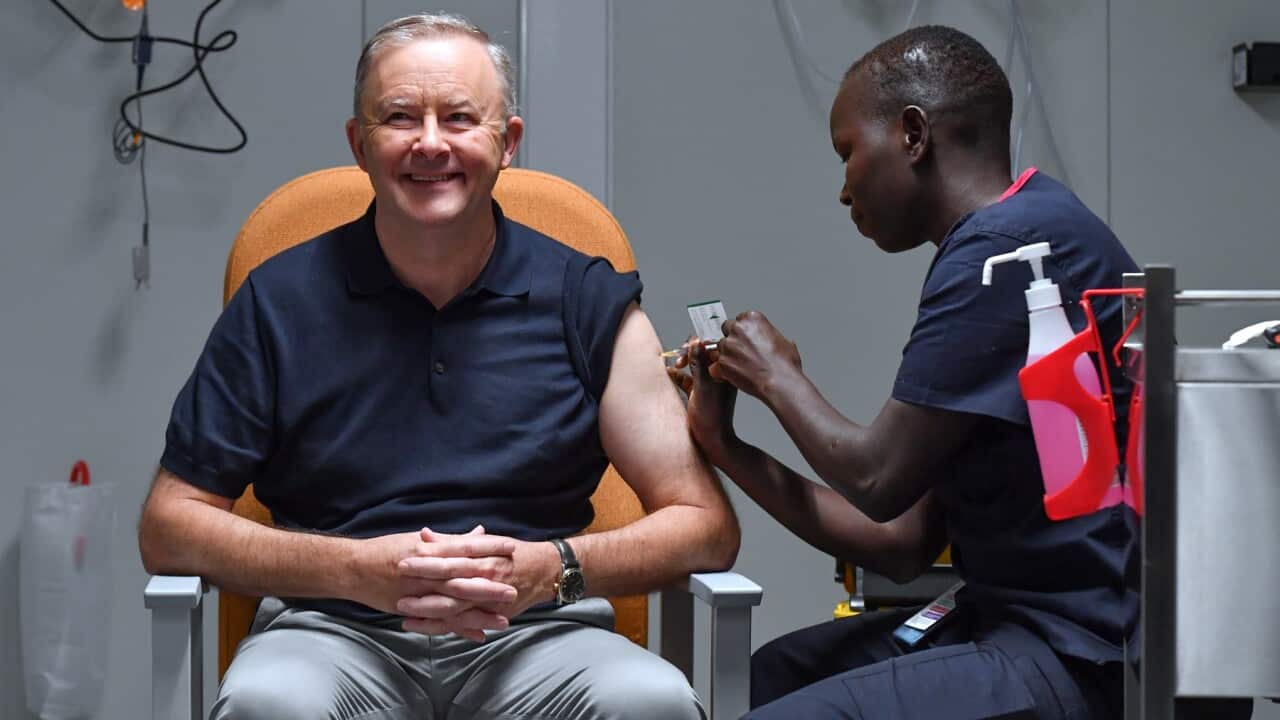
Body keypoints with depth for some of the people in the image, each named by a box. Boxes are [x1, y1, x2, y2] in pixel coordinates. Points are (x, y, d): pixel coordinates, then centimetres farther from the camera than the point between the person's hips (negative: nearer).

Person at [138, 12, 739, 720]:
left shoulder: (588, 300, 5)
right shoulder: (281, 302, 3)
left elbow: (706, 526, 3)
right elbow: (168, 528, 3)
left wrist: (552, 569, -16)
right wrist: (356, 570, -13)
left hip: (533, 636, 1)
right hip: (335, 631, 0)